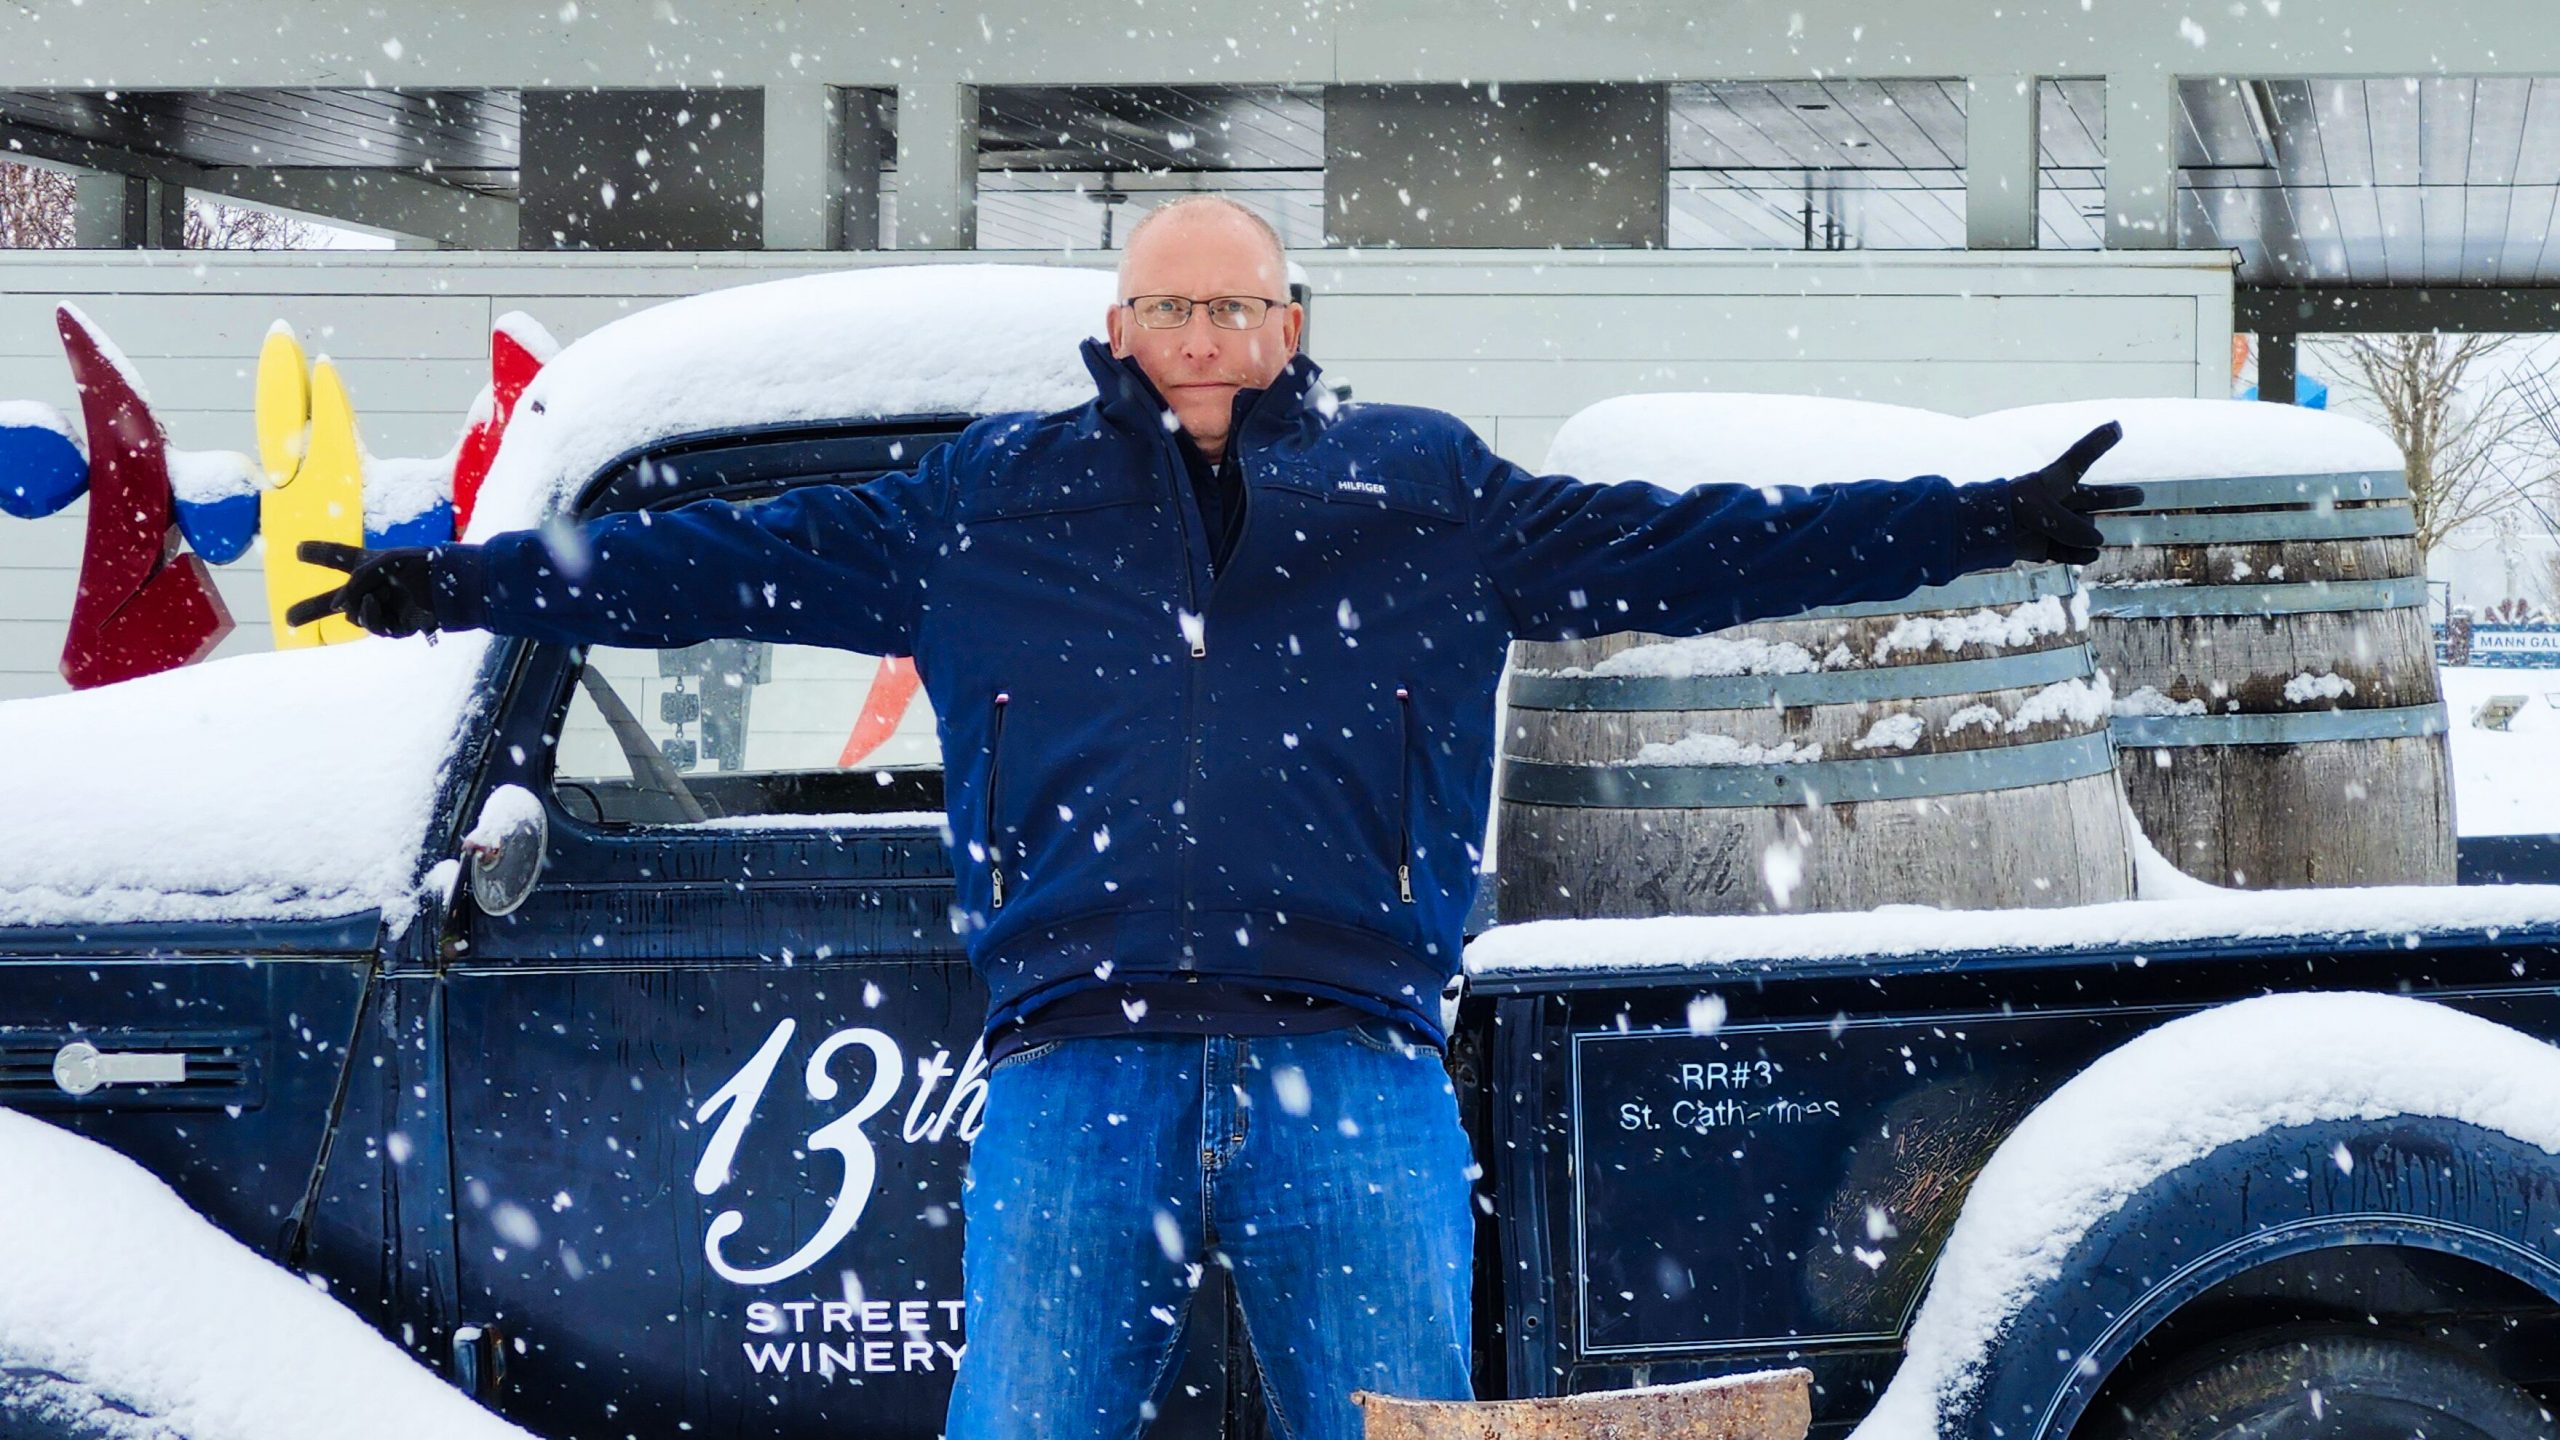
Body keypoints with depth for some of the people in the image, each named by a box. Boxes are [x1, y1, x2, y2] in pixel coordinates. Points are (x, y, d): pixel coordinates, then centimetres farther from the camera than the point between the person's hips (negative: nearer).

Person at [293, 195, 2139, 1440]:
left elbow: (1686, 546, 11)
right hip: (1082, 1070, 0)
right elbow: (748, 558, 14)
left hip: (1348, 1069, 0)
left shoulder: (1423, 489, 13)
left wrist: (1982, 524, 6)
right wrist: (467, 584, 9)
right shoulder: (990, 499, 14)